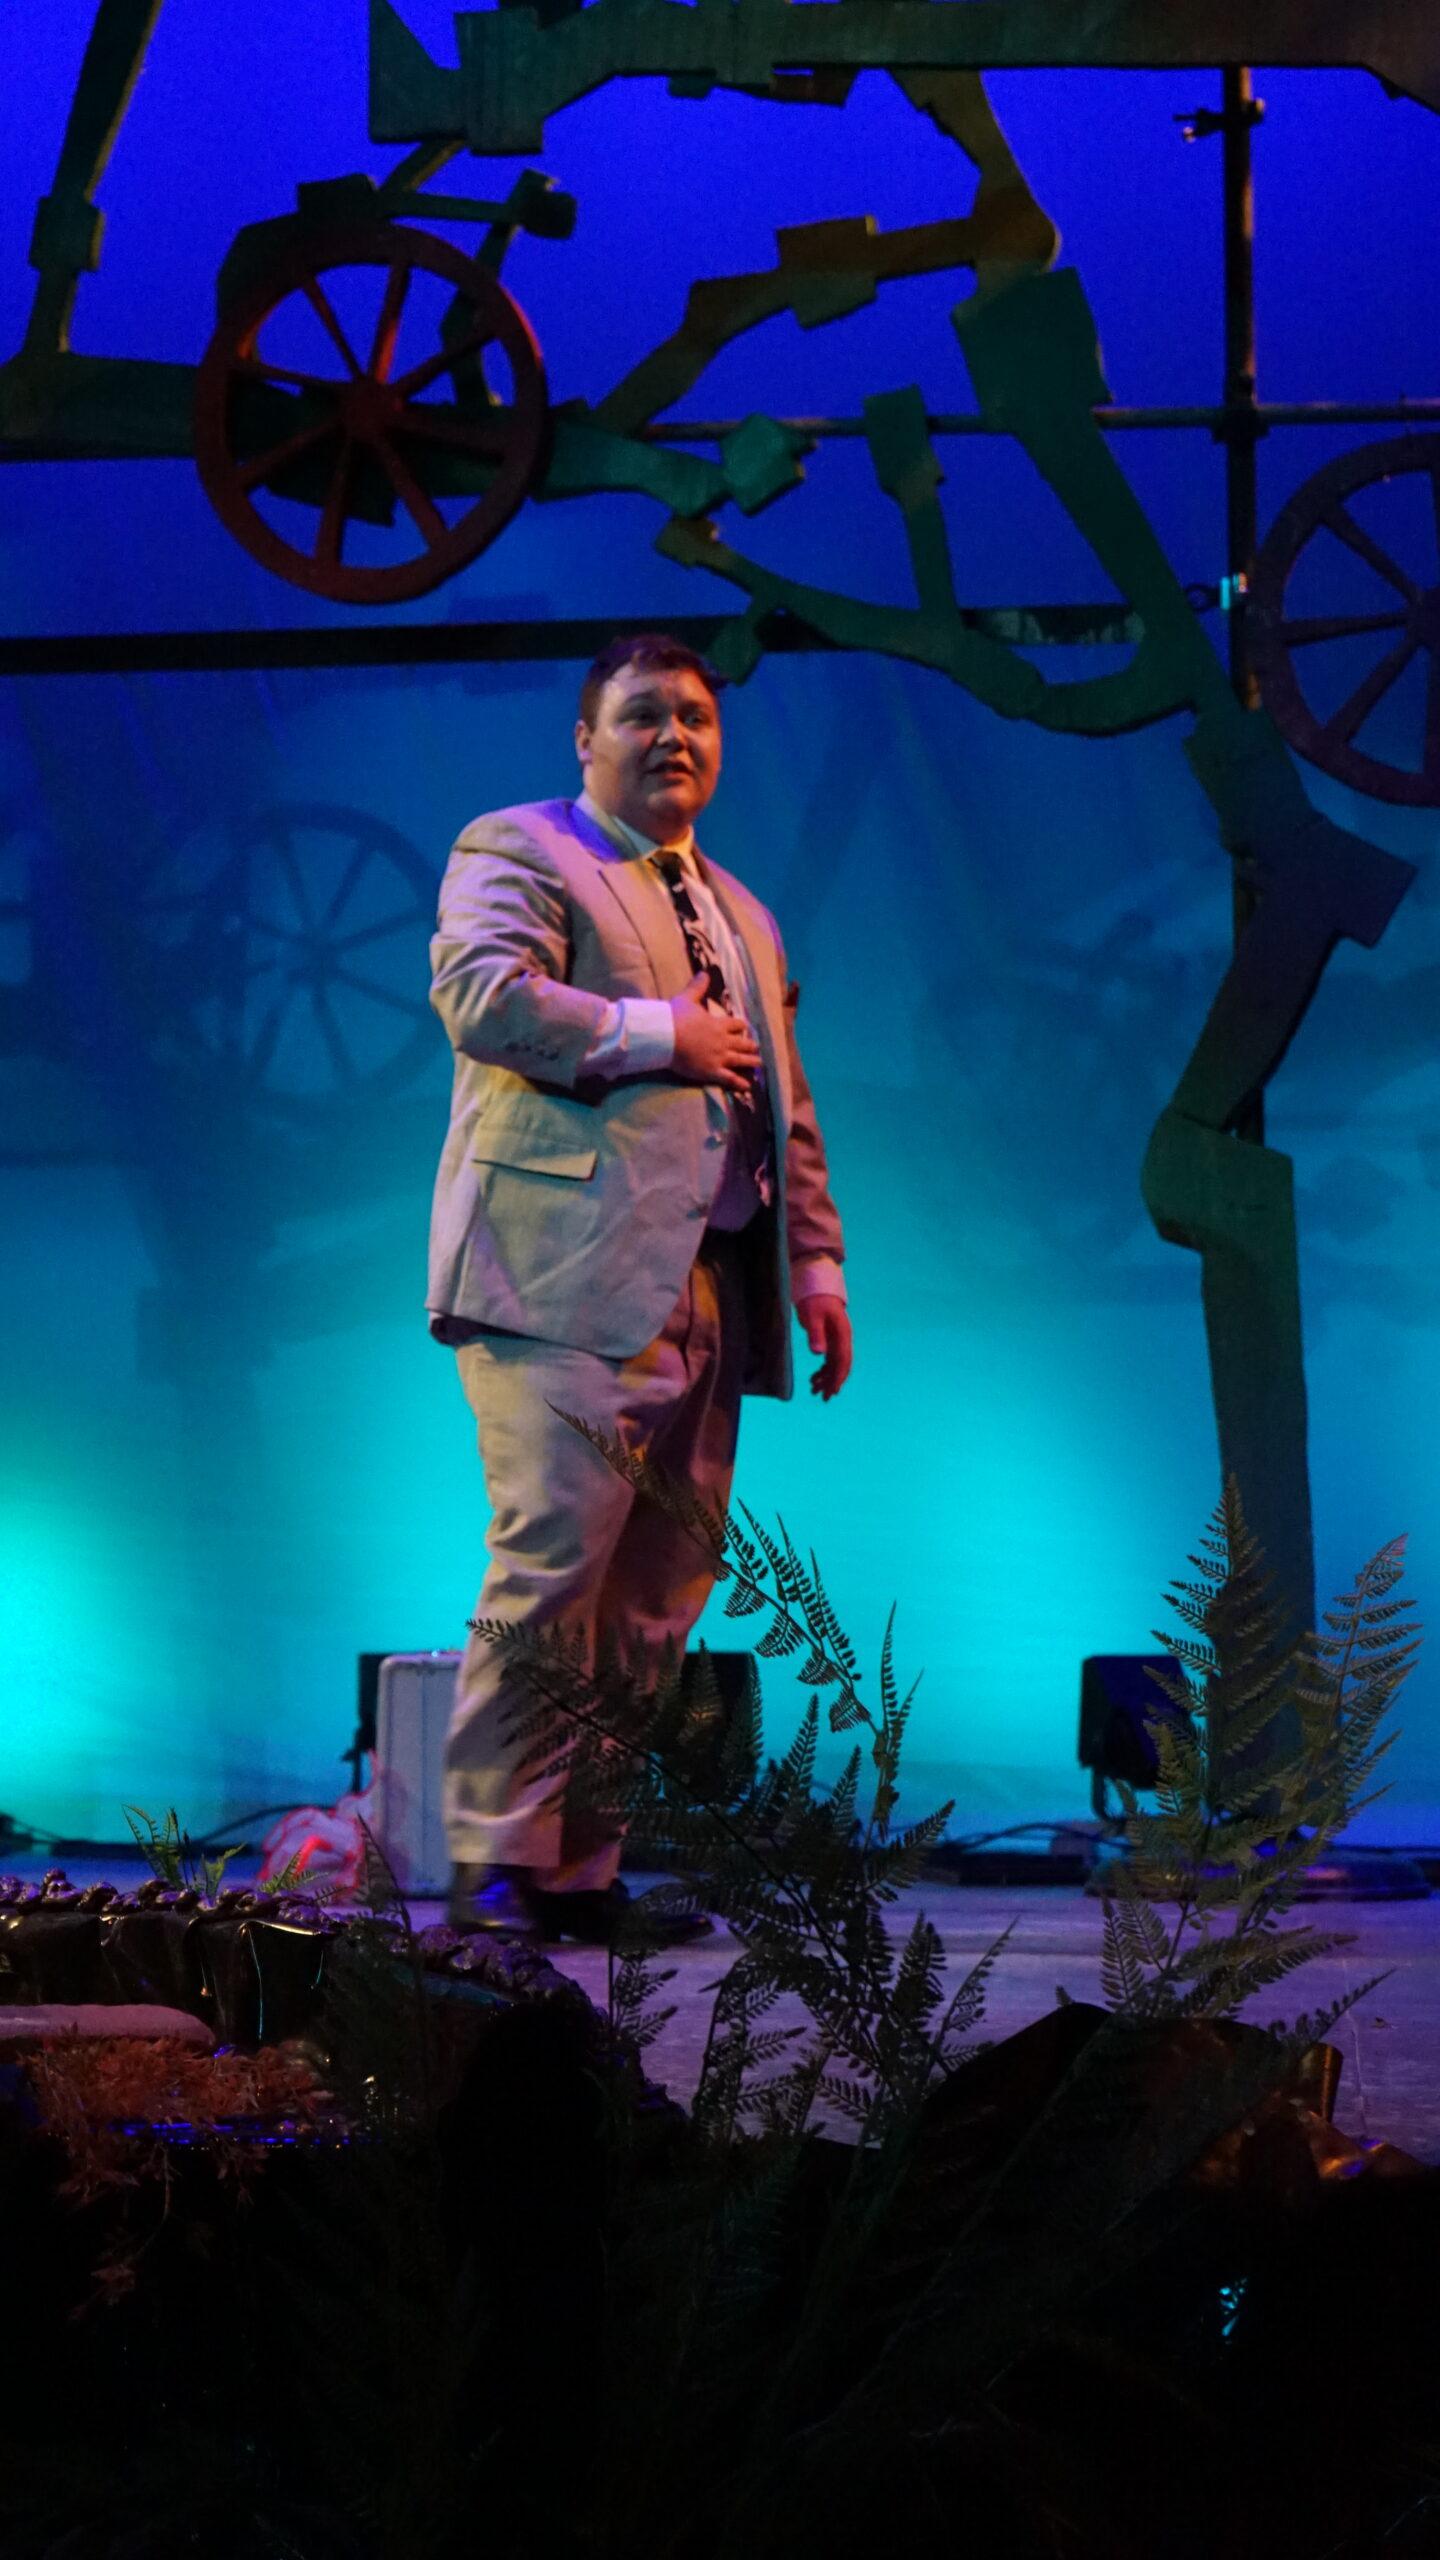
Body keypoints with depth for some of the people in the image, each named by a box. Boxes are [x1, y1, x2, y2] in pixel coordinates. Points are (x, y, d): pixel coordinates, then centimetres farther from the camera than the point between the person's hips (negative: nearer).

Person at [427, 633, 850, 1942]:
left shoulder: (741, 916, 28)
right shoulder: (516, 849, 5)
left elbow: (786, 1111, 27)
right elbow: (482, 994, -14)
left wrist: (815, 1257, 16)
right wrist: (657, 1032, -9)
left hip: (706, 1294, 7)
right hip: (567, 1279, -7)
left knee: (658, 1593, 4)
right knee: (553, 1565, -14)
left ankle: (585, 1868, 9)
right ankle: (494, 1865, -11)